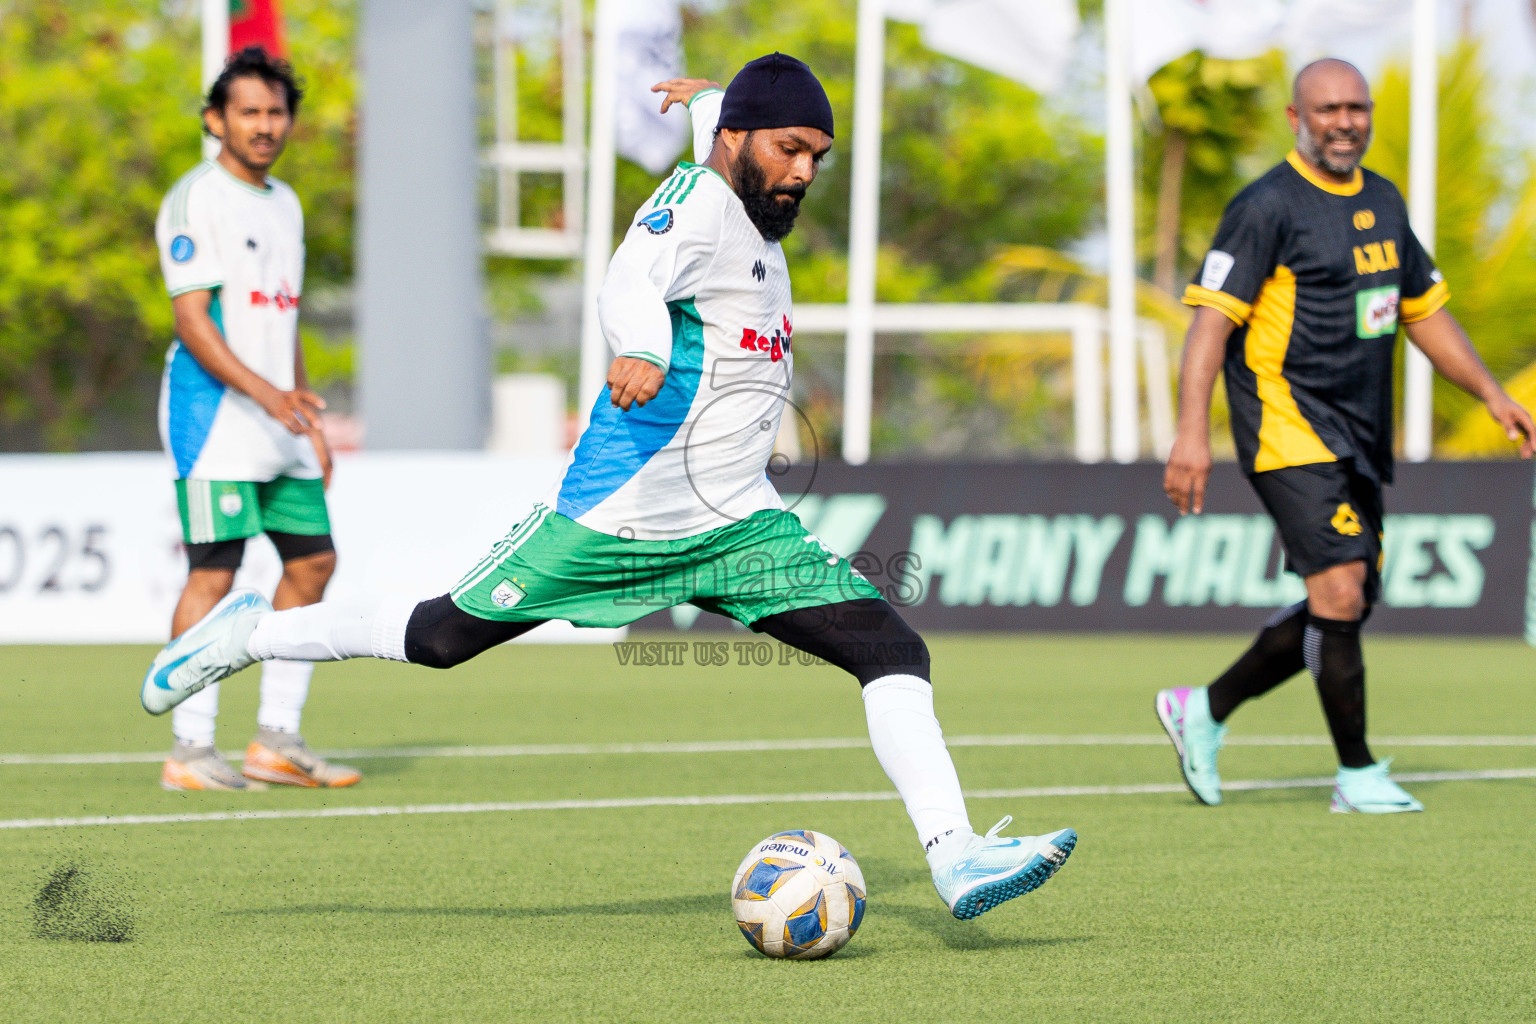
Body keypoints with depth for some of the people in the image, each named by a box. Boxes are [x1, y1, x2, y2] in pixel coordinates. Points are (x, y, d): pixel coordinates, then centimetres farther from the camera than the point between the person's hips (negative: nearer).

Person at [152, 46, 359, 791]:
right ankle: (190, 751, -8)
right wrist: (264, 393, -27)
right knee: (213, 572, -10)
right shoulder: (196, 199, -9)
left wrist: (308, 417, 20)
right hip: (213, 417, -8)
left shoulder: (283, 204, 17)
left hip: (278, 422, 9)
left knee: (313, 562, 6)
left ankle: (277, 739, 12)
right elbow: (192, 319, -16)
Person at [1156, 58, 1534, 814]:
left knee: (1342, 612, 7)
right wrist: (1192, 431, -24)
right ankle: (1357, 773, -6)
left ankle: (1205, 710, 23)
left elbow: (1424, 311, 26)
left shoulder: (1383, 203, 15)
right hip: (1286, 423, -8)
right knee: (1340, 589, -16)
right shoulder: (1269, 206, -9)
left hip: (1358, 439, 8)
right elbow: (1212, 319, -14)